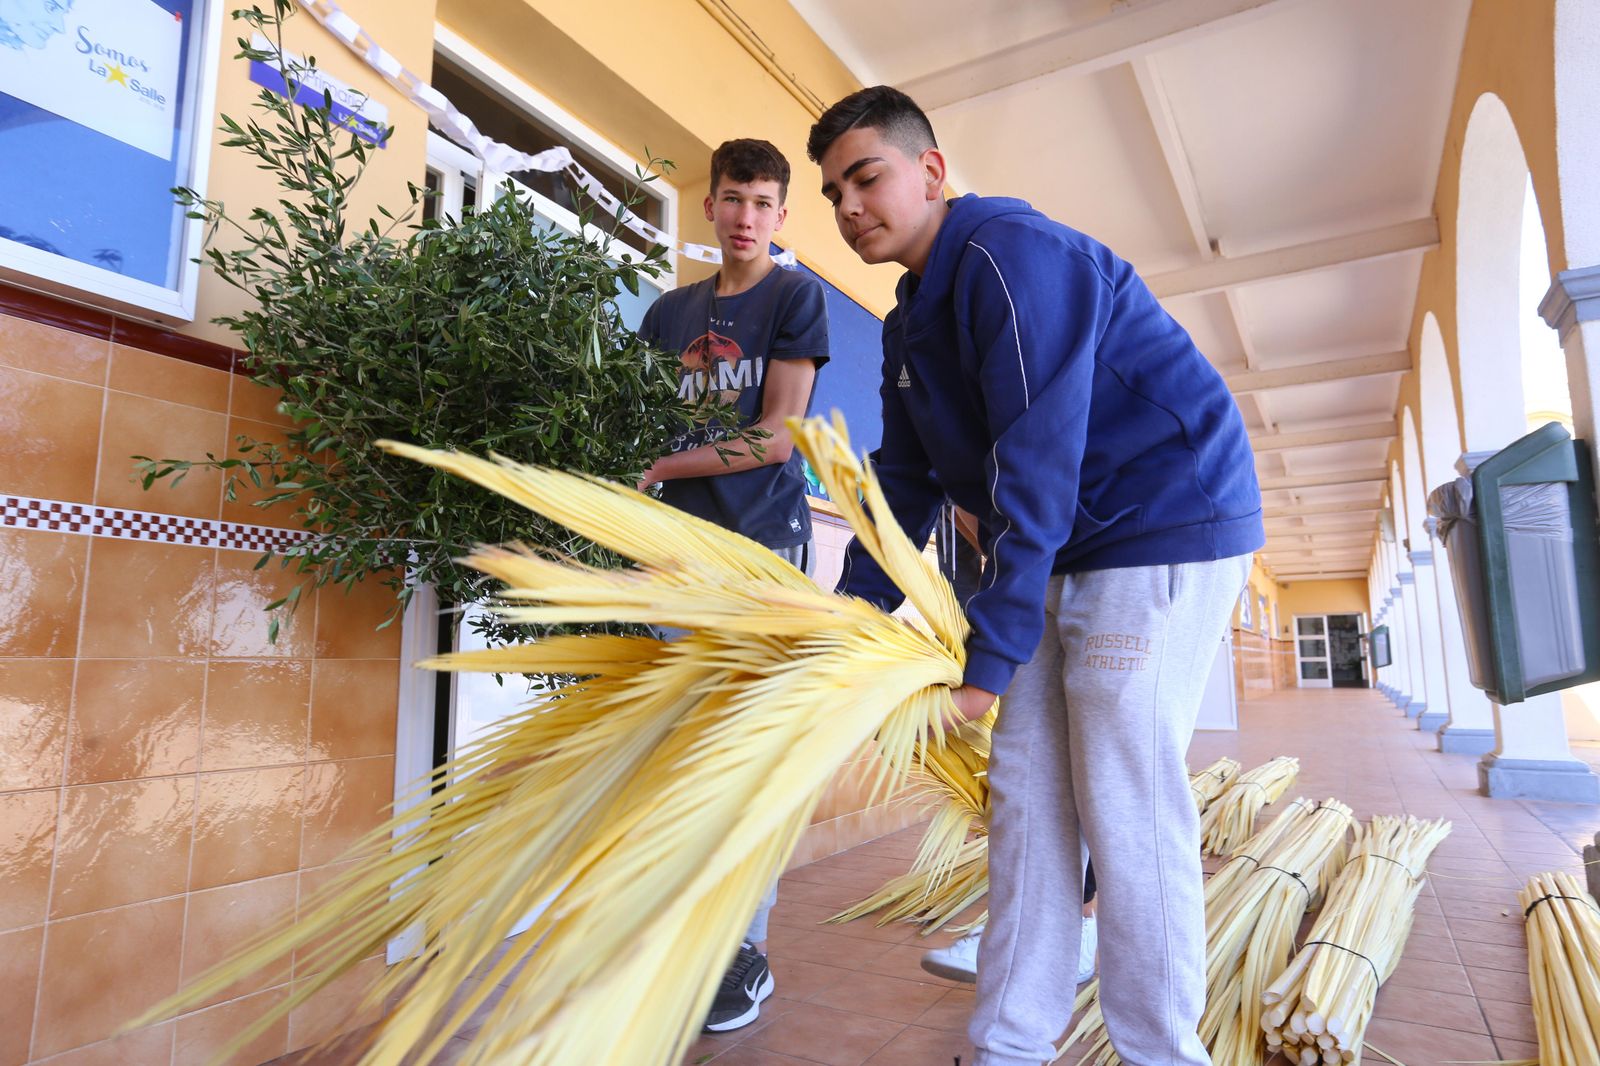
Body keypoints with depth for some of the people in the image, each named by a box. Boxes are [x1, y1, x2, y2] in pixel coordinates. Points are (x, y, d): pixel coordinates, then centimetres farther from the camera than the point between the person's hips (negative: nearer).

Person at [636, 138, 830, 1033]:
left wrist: (658, 467, -10)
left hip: (764, 543, -4)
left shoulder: (796, 296, 2)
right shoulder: (673, 310, 17)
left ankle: (752, 952, 14)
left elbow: (776, 437, -8)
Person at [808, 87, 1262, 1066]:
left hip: (1168, 526, -8)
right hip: (1074, 553, 9)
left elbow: (1039, 463, -24)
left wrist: (989, 650, -24)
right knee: (1026, 790, 6)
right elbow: (906, 489, 12)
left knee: (1123, 799, -6)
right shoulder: (911, 323, 13)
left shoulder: (1011, 255, -16)